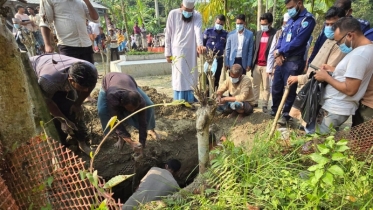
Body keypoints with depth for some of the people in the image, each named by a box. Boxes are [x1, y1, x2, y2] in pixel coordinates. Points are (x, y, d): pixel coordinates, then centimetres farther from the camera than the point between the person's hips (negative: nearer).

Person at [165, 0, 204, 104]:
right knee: (179, 77, -1)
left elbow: (198, 30, -22)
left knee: (191, 77, 7)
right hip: (177, 50, -2)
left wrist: (200, 44, -41)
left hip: (191, 51, 2)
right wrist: (168, 53, -3)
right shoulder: (173, 14, -4)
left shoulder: (197, 15, -3)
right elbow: (168, 35, -1)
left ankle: (190, 101, 18)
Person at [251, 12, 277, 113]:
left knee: (266, 87, 2)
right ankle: (255, 102, 22)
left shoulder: (275, 33, -4)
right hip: (256, 64, 5)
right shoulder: (258, 33, 13)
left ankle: (265, 105, 10)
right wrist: (252, 62, 9)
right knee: (255, 85, 12)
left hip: (267, 65, -5)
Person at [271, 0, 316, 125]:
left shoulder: (307, 20, -8)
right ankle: (275, 109, 31)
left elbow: (297, 42, -17)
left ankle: (285, 114, 15)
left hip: (294, 61, -7)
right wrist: (278, 53, -4)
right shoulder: (291, 20, 18)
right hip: (282, 59, 8)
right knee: (276, 87, 13)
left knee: (289, 89, 0)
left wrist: (279, 51, -7)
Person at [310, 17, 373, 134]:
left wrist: (326, 77, -14)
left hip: (336, 110, -10)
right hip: (338, 107, 10)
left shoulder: (358, 55, -23)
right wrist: (334, 70, 11)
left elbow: (350, 90, -25)